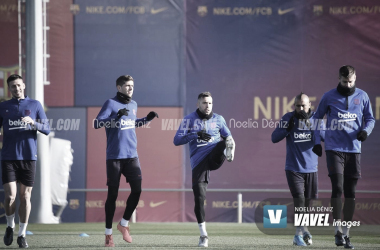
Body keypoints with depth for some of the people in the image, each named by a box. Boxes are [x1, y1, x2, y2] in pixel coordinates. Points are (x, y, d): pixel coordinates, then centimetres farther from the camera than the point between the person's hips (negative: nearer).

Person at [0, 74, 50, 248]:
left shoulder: (35, 105, 7)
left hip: (28, 157, 0)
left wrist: (33, 122, -14)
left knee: (25, 196, 1)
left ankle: (22, 234, 10)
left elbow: (46, 129, 4)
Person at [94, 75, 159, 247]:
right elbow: (97, 123, -16)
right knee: (112, 194, -1)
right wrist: (116, 116, -27)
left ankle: (124, 224, 14)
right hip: (114, 157, -5)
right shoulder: (111, 104, -7)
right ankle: (108, 234, 8)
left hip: (131, 156, 5)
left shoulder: (133, 105, 13)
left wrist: (147, 119, 15)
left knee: (137, 190, -7)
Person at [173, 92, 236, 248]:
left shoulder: (218, 119, 12)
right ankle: (203, 235, 5)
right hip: (199, 161, -1)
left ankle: (227, 153, -65)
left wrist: (231, 150, -7)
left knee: (224, 143, -30)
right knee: (199, 197, -5)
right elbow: (177, 140, -3)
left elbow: (229, 137, 16)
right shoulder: (189, 120, 6)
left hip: (214, 157, 1)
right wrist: (196, 135, -18)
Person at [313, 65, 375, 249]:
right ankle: (338, 230, -9)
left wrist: (366, 130, -7)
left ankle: (346, 233, 11)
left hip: (353, 149, 2)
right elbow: (317, 117, 12)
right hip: (334, 148, -2)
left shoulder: (362, 96, 6)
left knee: (350, 192, 4)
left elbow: (370, 118, 14)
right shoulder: (329, 97, 3)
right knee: (337, 188, -15)